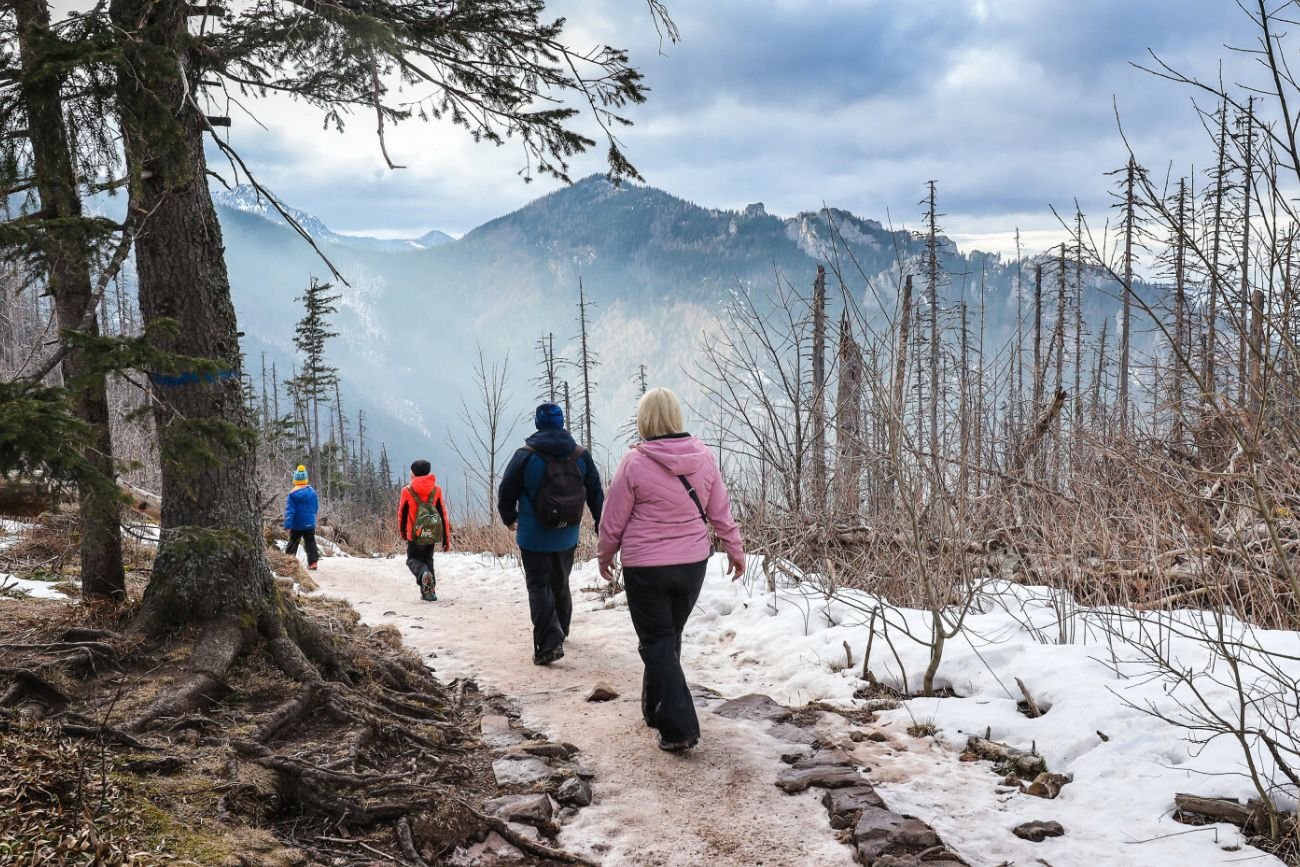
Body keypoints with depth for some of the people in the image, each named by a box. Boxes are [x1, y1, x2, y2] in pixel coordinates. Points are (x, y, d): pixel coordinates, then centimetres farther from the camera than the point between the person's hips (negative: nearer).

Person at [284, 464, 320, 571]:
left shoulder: (292, 494, -13)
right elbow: (316, 507, 11)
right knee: (310, 543, 6)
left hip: (296, 525, -2)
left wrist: (287, 525, -18)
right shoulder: (312, 491, 0)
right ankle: (313, 562, -3)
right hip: (310, 524, 2)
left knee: (292, 542, 12)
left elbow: (289, 511, -17)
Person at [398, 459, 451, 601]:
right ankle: (429, 592, 13)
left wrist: (402, 533, 24)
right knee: (428, 559, 20)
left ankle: (424, 574, -21)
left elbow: (402, 513, 6)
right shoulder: (436, 490, 3)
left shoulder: (407, 491, -4)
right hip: (433, 533, 3)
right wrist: (447, 539, 9)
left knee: (413, 559, 12)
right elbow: (443, 515, 4)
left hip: (416, 533, -3)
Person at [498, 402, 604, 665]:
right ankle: (560, 630, 38)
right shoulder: (581, 455, 1)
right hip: (567, 536, 4)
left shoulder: (525, 456, -11)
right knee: (561, 583, 21)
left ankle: (549, 643, -12)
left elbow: (506, 492, -4)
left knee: (539, 587, 0)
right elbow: (596, 493, 7)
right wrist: (601, 525, 19)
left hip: (534, 536, -4)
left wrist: (510, 518, 15)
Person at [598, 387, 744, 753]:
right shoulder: (703, 457, -3)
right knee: (670, 636, 20)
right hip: (693, 563, 4)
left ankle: (678, 728, 0)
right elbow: (720, 511, 4)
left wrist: (605, 555, 11)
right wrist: (735, 550, 17)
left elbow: (614, 519, -5)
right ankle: (656, 709, 36)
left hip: (646, 568, -4)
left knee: (657, 642, 5)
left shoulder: (635, 462, -14)